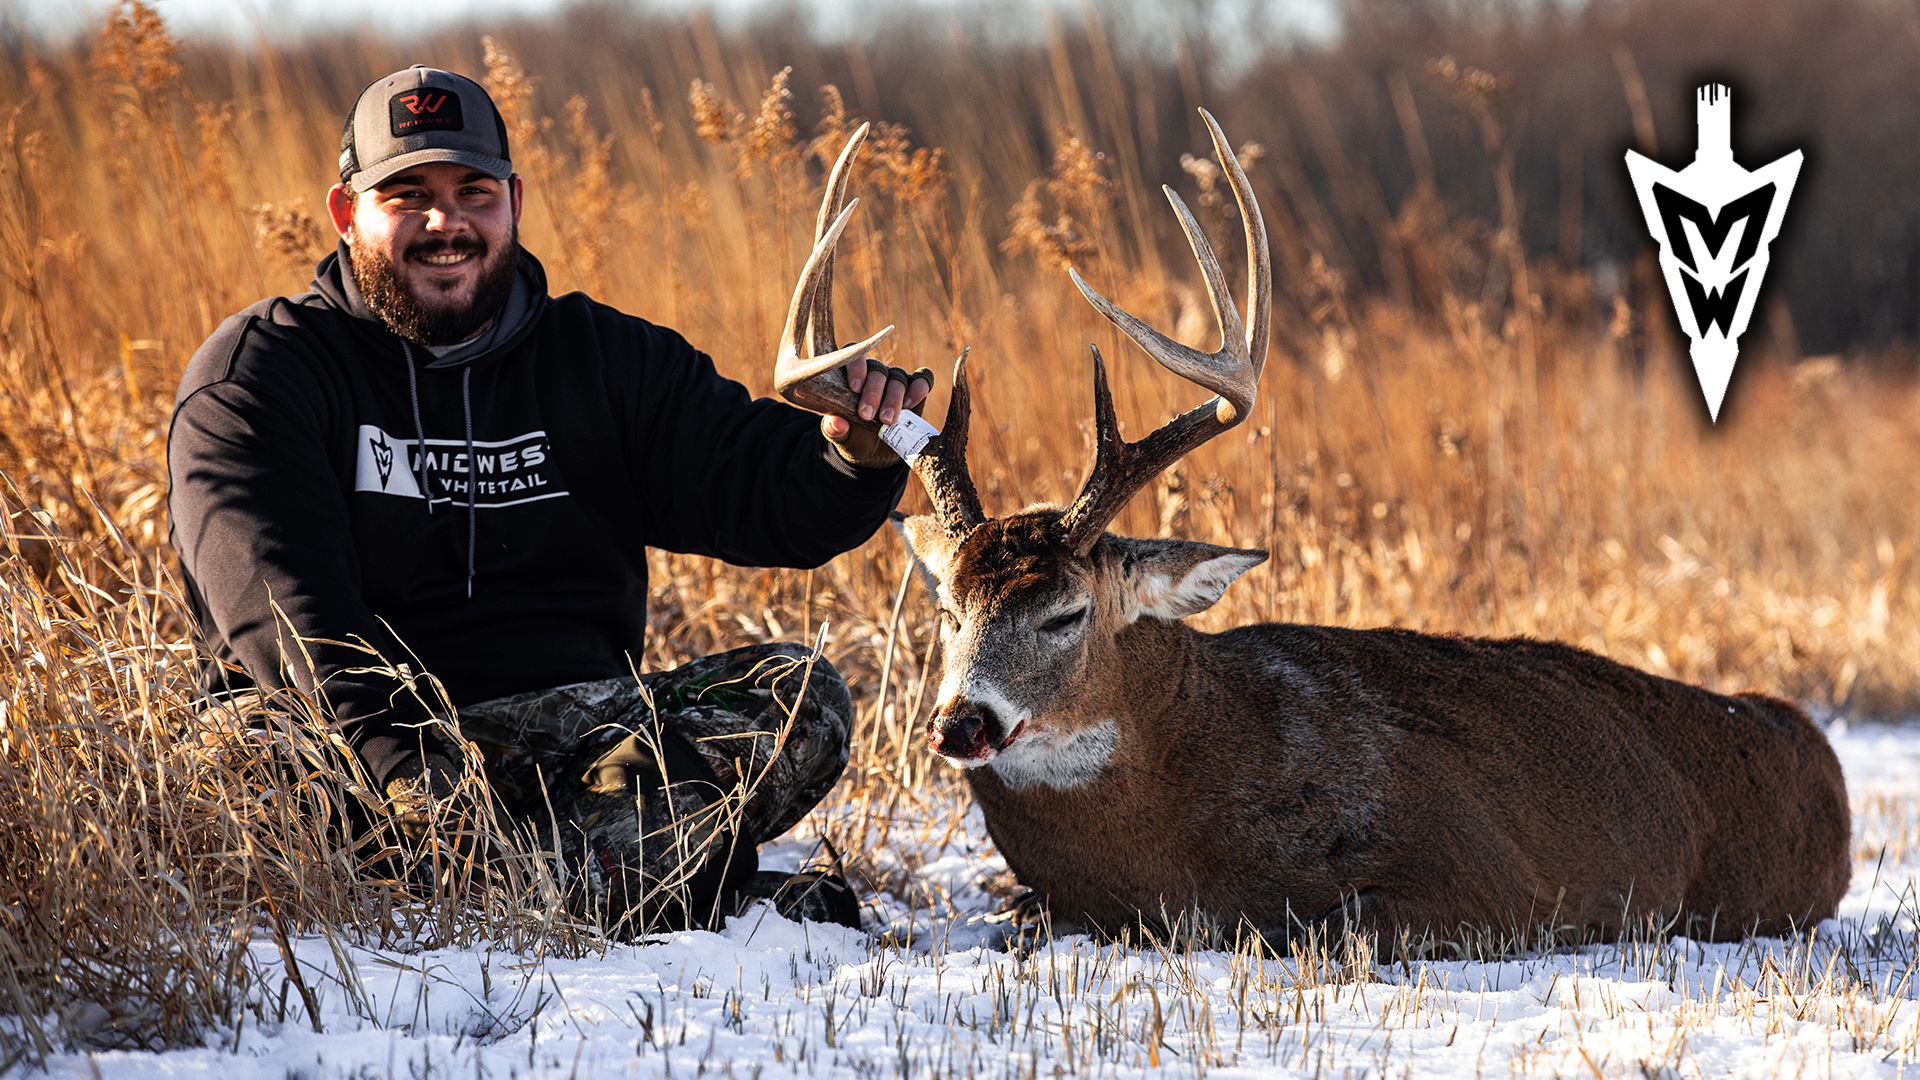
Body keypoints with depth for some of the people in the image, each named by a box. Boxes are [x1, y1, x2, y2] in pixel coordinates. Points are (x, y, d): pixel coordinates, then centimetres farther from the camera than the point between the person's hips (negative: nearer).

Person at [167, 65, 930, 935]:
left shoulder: (604, 358, 17)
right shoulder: (258, 369, 4)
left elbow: (767, 491, 10)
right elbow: (273, 589, -13)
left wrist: (857, 452, -16)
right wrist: (390, 752, -31)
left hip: (576, 724, 3)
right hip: (345, 740, -3)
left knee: (799, 696, -19)